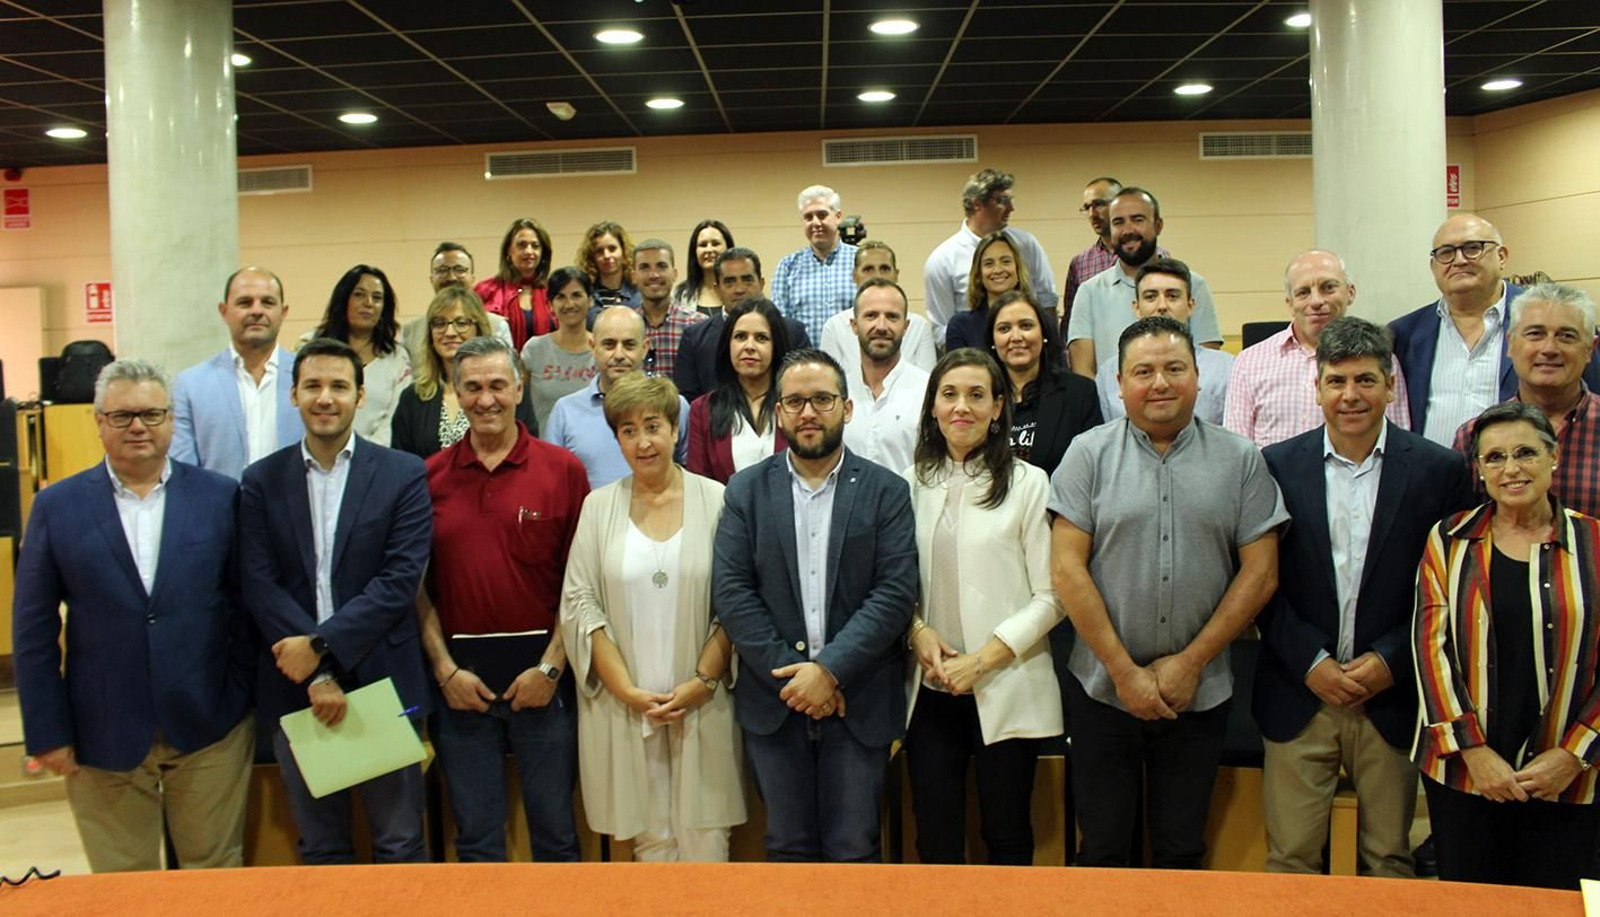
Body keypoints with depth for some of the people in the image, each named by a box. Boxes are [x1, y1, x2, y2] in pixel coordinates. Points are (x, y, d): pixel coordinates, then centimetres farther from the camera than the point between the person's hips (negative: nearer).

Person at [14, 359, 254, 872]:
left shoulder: (221, 497, 1)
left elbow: (246, 608, 3)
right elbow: (33, 632, 2)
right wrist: (48, 733, -1)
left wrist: (243, 701, -1)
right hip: (104, 735, 0)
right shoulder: (57, 507, 1)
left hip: (210, 731, 0)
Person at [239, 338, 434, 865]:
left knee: (400, 845, 8)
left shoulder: (403, 475, -1)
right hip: (294, 689, 2)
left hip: (383, 683, -2)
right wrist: (317, 676, -13)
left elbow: (401, 580, -10)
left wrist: (322, 645, -17)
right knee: (320, 848, 15)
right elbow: (259, 585, -4)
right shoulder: (261, 481, 5)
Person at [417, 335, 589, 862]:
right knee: (475, 834, 13)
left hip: (542, 675, -1)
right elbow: (419, 583, 5)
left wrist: (551, 667, -8)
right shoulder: (431, 477, 4)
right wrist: (445, 669, -3)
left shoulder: (563, 469, -1)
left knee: (555, 829, 9)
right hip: (459, 681, 2)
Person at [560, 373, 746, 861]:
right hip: (624, 704, 1)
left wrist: (703, 681, -9)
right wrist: (627, 689, -7)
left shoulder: (715, 500, 0)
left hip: (701, 704, -1)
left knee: (705, 835, 2)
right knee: (649, 836, 7)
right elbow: (579, 603, 1)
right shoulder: (599, 505, 5)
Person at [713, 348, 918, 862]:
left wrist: (830, 670, -15)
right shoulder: (746, 491, 4)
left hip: (858, 701, -1)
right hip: (774, 700, 1)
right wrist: (789, 674, -12)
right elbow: (730, 592, -3)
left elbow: (896, 593, -7)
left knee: (852, 851, 6)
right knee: (788, 848, 11)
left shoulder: (885, 491, 1)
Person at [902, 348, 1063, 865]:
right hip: (930, 691, 3)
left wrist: (982, 660, -12)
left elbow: (1050, 596, -5)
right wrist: (917, 632, -7)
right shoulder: (912, 484, 8)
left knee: (1009, 840, 7)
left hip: (1005, 691, -3)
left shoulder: (1027, 483, -2)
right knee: (935, 841, 8)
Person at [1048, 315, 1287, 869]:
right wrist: (1125, 671, -10)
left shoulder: (1240, 461, 2)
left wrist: (1190, 663, -7)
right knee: (1102, 852, 8)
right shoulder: (1089, 455, -2)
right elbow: (1067, 568, -6)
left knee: (1181, 854, 13)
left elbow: (1261, 573, 0)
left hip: (1199, 694, 1)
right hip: (1103, 689, -1)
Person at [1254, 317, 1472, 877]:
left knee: (1390, 862, 10)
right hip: (1299, 697, 0)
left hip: (1393, 699, 0)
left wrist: (1391, 662, -9)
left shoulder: (1438, 470, -1)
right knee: (1290, 858, 4)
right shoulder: (1278, 466, 1)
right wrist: (1310, 663, -8)